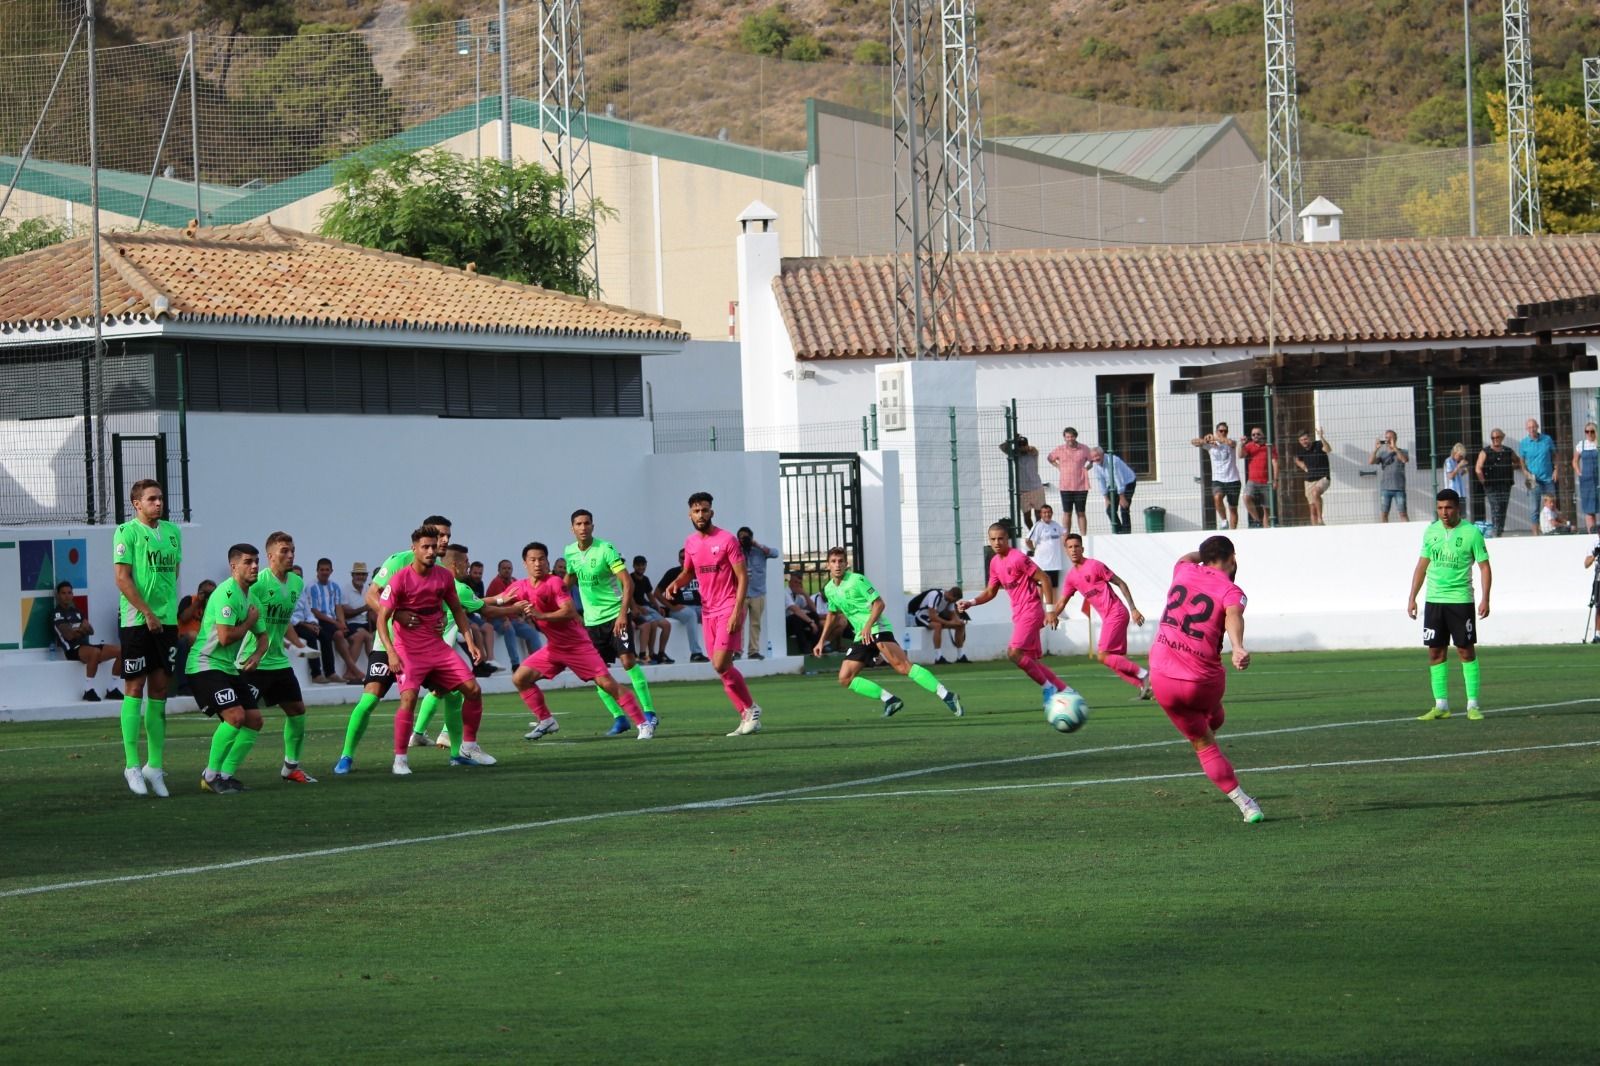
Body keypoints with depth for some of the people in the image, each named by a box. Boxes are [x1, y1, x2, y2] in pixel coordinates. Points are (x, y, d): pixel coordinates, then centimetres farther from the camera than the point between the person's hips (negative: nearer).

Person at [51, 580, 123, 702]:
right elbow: (69, 635, -14)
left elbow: (91, 631, 14)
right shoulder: (58, 614, -1)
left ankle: (111, 689, -2)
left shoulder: (77, 611, 23)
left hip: (85, 645, 8)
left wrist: (78, 630, -7)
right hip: (72, 650, -8)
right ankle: (89, 691, -34)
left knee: (120, 651, -6)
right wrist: (83, 629, 2)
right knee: (95, 652, -40)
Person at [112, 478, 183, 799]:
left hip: (167, 621, 6)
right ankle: (133, 765, -1)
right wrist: (147, 613, -16)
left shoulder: (172, 532, 14)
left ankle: (155, 766, 11)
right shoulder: (127, 532, -6)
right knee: (134, 688, -4)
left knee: (159, 691, 7)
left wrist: (171, 609, 13)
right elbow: (122, 578, -12)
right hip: (136, 620, -6)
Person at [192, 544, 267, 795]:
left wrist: (257, 655, 2)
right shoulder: (226, 593, -18)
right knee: (235, 716, -22)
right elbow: (225, 637, -26)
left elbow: (262, 635, 24)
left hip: (229, 668, 10)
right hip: (205, 665, -10)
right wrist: (249, 622, -9)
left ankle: (226, 775, 10)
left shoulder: (251, 596, 13)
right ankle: (210, 776, -11)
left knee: (254, 720, 3)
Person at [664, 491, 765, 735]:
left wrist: (737, 611, -19)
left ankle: (751, 708, 0)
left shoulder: (727, 540, -9)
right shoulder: (690, 543, 10)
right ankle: (747, 715, 14)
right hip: (708, 612, 7)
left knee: (721, 665, -17)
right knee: (721, 668, 6)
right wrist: (676, 583, 1)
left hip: (728, 610, -7)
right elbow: (688, 573, 25)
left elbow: (742, 577, -10)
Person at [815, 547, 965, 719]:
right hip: (860, 636, 8)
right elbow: (832, 613, 32)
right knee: (845, 678, -3)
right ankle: (889, 699, -3)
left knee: (902, 666, -26)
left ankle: (946, 696, -33)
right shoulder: (828, 589, 14)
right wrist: (821, 641, 30)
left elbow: (879, 603, -11)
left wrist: (868, 626, -25)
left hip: (876, 629, -8)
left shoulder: (856, 580, -7)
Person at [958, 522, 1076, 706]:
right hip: (1018, 613, 9)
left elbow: (1044, 579, -14)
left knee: (1014, 653, -19)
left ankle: (1048, 687, -7)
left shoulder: (1018, 558, -15)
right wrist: (971, 603, 3)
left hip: (1030, 610, -9)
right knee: (1031, 660, 9)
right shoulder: (995, 563, 10)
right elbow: (990, 592, 19)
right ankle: (1065, 690, 17)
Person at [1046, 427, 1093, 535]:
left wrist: (1086, 468, -1)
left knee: (1081, 513, 4)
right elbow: (1049, 458, 18)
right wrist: (1058, 467, 6)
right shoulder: (1059, 449, 1)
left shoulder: (1084, 449, -1)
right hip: (1065, 487, 1)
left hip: (1081, 486, -1)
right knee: (1067, 513, 3)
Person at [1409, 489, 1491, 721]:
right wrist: (1412, 597, 12)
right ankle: (1441, 705, 9)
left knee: (1466, 650, -3)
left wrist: (1485, 599, -13)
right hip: (1434, 600, 4)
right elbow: (1422, 565, 16)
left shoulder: (1471, 533, -6)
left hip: (1460, 600, -4)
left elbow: (1484, 567, -5)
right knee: (1435, 652, 3)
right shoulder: (1431, 531, 8)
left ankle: (1473, 704, 1)